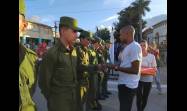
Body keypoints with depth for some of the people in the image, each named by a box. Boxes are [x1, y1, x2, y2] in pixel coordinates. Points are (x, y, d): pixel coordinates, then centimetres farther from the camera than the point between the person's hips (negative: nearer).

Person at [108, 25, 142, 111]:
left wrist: (117, 67, -19)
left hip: (128, 85, -10)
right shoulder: (128, 47, 14)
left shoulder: (135, 47, -18)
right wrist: (117, 67, 7)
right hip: (125, 84, 10)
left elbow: (135, 70, -24)